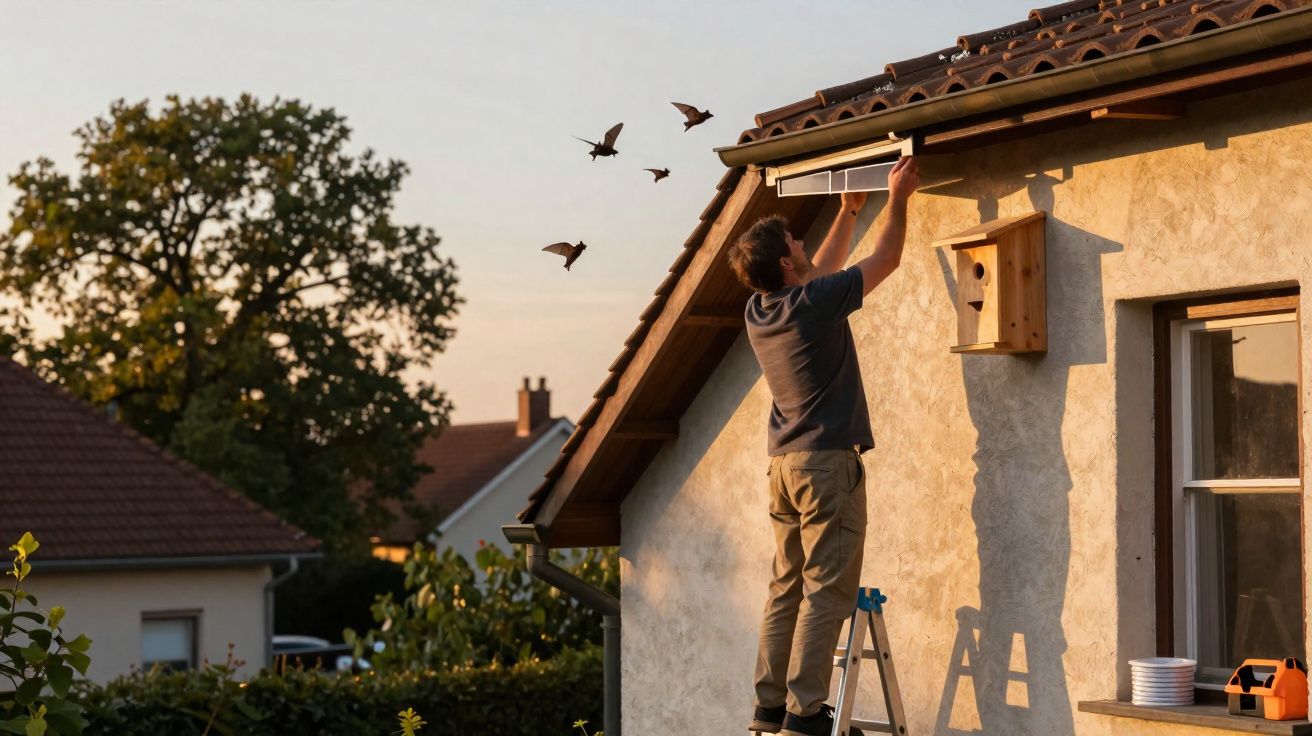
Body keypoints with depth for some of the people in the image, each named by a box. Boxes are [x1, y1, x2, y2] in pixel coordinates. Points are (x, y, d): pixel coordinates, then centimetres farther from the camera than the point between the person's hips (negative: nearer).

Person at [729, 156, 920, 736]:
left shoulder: (760, 310, 8)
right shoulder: (816, 303, -14)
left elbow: (819, 272, 27)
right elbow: (886, 259, -2)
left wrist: (849, 213, 34)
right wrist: (897, 198, 11)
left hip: (784, 464, 8)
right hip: (828, 460, -8)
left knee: (787, 589, 11)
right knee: (826, 591, -7)